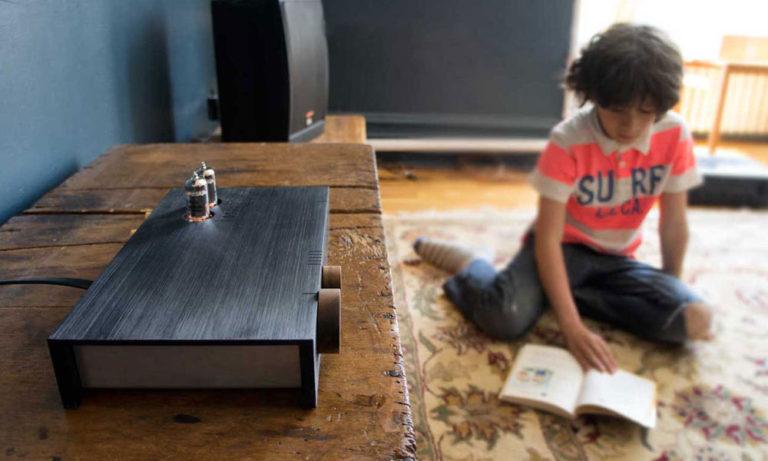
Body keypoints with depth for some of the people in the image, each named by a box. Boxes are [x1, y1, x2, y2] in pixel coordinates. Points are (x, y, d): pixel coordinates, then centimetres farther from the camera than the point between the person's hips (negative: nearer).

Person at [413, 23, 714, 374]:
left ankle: (562, 293, -7)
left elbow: (674, 221, -1)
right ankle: (469, 266, 2)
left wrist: (673, 291, 6)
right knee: (505, 317, -32)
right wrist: (573, 327, -34)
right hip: (563, 246, -4)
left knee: (693, 321, -20)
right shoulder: (568, 141, -23)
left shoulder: (675, 135, -13)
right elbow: (548, 236, -26)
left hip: (616, 258, 5)